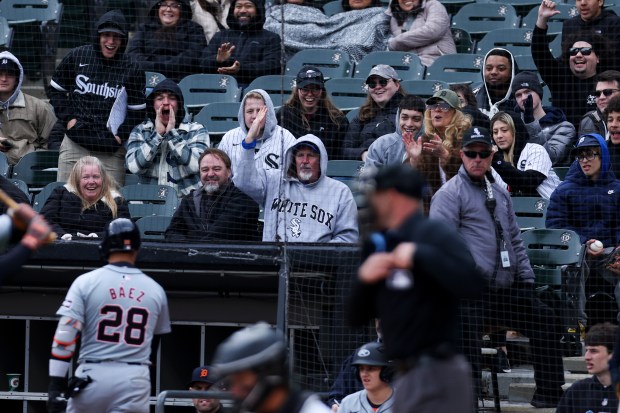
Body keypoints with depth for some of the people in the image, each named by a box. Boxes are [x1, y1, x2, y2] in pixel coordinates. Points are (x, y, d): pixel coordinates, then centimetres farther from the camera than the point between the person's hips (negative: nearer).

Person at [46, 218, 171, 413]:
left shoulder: (86, 282, -1)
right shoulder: (155, 290, 8)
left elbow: (65, 335, -9)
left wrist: (56, 383, -10)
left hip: (92, 376, -1)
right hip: (135, 381, 1)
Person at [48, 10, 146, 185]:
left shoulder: (131, 69, 1)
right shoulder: (77, 57, 3)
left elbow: (137, 111, 8)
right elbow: (56, 90, 15)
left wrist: (121, 135, -3)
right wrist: (67, 118, 3)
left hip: (111, 149, -1)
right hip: (75, 143, 1)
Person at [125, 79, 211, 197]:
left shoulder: (196, 131, 5)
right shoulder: (140, 131, 10)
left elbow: (195, 165, -12)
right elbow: (134, 166, -6)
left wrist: (172, 133, -10)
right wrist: (157, 134, -8)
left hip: (187, 199, -1)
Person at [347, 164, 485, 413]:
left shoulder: (434, 235, -10)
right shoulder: (383, 248, 14)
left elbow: (474, 283, -25)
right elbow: (356, 317, 16)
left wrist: (419, 255, -23)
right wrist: (363, 279, -3)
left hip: (436, 374, -10)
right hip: (408, 374, 10)